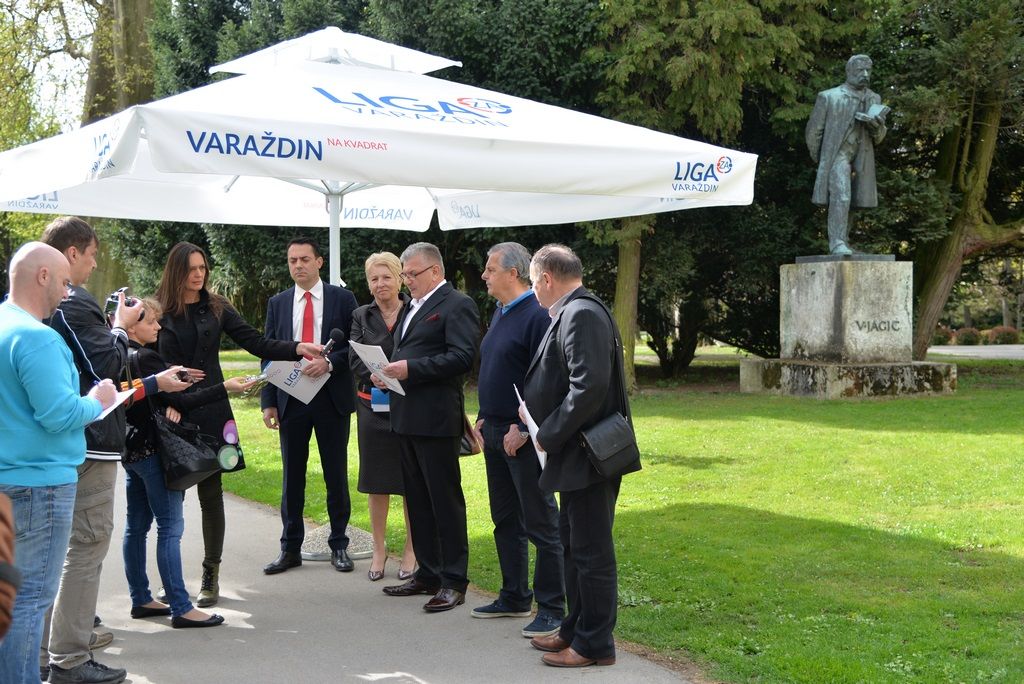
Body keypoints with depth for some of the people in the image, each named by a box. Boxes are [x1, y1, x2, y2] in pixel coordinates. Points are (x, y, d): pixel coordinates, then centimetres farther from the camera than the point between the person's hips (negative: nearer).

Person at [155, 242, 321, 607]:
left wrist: (298, 348, -11)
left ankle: (211, 577, 10)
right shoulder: (159, 312, 2)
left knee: (211, 492, 3)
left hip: (210, 410, 1)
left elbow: (256, 342, 2)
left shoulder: (216, 308, 6)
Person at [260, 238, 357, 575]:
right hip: (291, 398, 2)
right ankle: (290, 549, 16)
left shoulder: (342, 298, 1)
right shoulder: (278, 303, 8)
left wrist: (329, 362, -18)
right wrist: (268, 401, 0)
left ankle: (339, 545, 16)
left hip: (332, 397, -2)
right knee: (292, 476, 8)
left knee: (336, 475, 5)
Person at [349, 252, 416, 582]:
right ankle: (379, 549, 19)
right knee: (376, 480, 8)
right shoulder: (361, 316, 7)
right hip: (373, 406, 2)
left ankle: (411, 549, 15)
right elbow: (355, 359, -3)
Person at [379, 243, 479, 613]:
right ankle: (428, 574, 24)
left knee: (445, 499, -3)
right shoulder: (414, 306, 20)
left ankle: (453, 582, 2)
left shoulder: (456, 304, -8)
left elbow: (462, 357, -18)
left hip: (435, 417, -9)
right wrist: (388, 371, 6)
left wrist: (411, 369, -22)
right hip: (406, 416, 9)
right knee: (417, 499, 14)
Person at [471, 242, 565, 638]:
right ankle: (515, 598, 27)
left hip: (524, 437, -10)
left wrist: (523, 429, -21)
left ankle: (551, 609, 3)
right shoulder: (501, 313, 14)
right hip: (495, 433, 10)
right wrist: (484, 418, 15)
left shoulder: (538, 316, -16)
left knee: (541, 525, -3)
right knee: (505, 521, 16)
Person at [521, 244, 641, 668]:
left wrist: (549, 435, -19)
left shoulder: (581, 315, -18)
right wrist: (537, 421, 12)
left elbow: (590, 385, -27)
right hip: (576, 455, 11)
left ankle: (595, 645, 8)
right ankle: (576, 630, 30)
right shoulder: (574, 313, 14)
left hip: (589, 457, -11)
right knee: (572, 546, 19)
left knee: (591, 552, -1)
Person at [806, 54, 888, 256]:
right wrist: (819, 159, 8)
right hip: (837, 155, -5)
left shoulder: (874, 99, 14)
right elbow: (814, 131, 7)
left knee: (849, 202, 6)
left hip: (861, 159, 5)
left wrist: (877, 127, -7)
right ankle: (837, 243, -23)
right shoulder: (828, 97, 2)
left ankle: (842, 243, 13)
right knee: (840, 198, -19)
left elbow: (879, 137, 16)